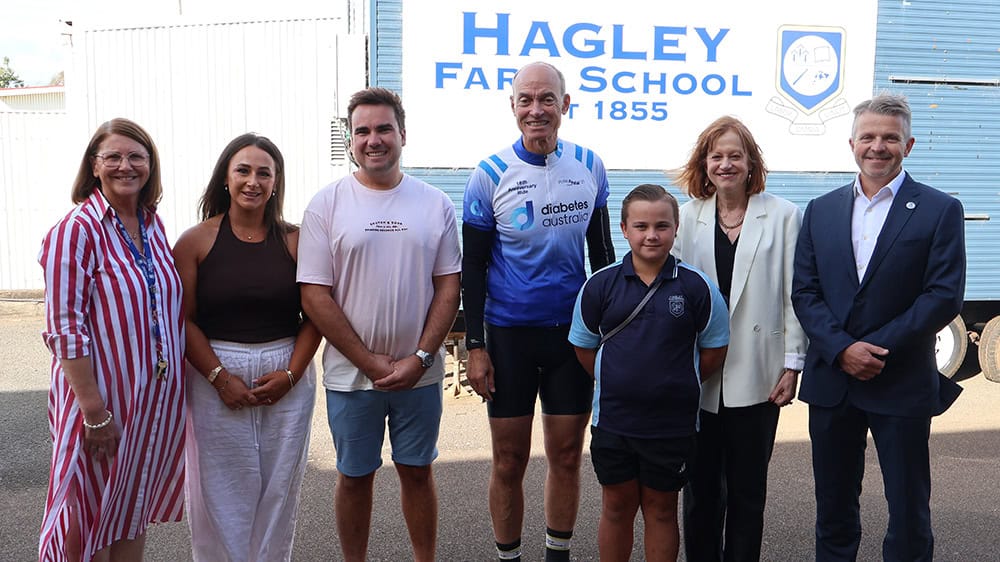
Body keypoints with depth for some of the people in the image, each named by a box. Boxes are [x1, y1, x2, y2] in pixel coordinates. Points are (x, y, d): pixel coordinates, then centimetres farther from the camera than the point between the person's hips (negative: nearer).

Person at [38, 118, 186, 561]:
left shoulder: (152, 224, 5)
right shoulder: (76, 230, -14)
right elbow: (64, 330, -17)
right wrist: (95, 412, -19)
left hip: (155, 398, 6)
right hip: (101, 397, -6)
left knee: (134, 512, 19)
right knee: (89, 524, 9)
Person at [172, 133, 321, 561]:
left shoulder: (294, 241, 2)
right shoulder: (197, 241, -1)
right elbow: (184, 319, -4)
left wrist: (290, 373, -9)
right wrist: (220, 378, -12)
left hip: (287, 376, 2)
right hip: (216, 376, -1)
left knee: (279, 486, 10)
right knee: (221, 490, 5)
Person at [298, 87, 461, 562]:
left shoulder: (435, 204, 1)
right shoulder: (327, 204, -4)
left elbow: (448, 287, 1)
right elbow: (314, 295, -8)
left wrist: (419, 358, -10)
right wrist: (371, 362, -11)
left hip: (419, 373, 1)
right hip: (351, 375, -1)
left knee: (417, 471, 14)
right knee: (354, 477, 12)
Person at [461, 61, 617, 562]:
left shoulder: (589, 166, 1)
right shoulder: (490, 176, -6)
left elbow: (602, 250, 11)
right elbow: (473, 266, -3)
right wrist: (474, 345, -7)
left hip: (574, 331, 2)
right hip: (509, 335, -2)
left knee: (566, 455, 11)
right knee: (509, 461, 6)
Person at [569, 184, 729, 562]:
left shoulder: (697, 286, -6)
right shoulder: (600, 285, -4)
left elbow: (714, 349, 2)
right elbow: (584, 347, 6)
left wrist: (678, 385, 0)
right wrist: (615, 384, 3)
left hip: (673, 423, -1)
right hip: (612, 420, 1)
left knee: (661, 510, 14)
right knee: (616, 507, 14)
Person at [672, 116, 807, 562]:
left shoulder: (783, 215, 0)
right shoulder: (687, 216, 4)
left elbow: (794, 294, -1)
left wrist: (792, 363, -4)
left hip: (755, 376, -1)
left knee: (747, 488, 10)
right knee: (700, 485, 12)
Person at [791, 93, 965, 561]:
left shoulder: (940, 211, -2)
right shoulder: (821, 210, 7)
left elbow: (945, 296, -9)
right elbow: (804, 291, 2)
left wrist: (875, 349, -16)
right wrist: (842, 349, -13)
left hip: (902, 386, -3)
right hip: (831, 381, 3)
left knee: (908, 510, 8)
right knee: (833, 506, 14)